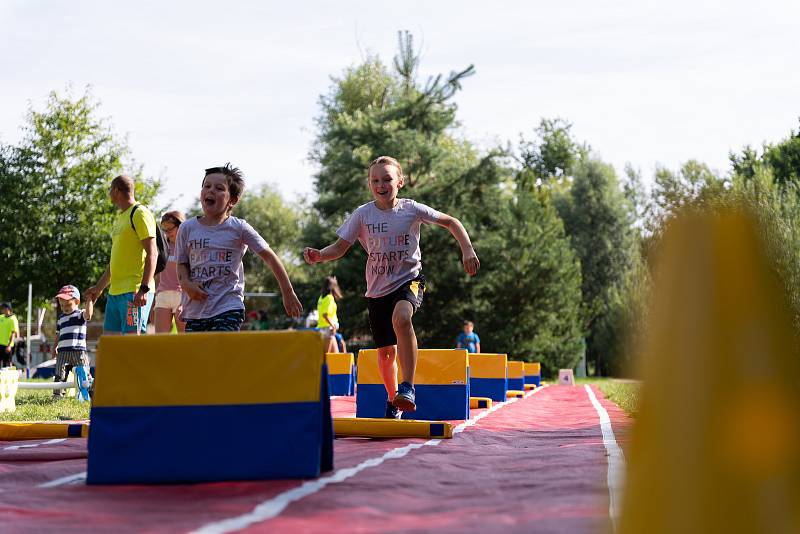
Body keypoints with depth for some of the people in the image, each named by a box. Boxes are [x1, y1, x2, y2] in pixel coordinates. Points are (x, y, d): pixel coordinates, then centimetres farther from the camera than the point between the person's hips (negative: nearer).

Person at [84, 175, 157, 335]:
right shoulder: (119, 217, 22)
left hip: (134, 292, -10)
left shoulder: (139, 214, -7)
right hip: (115, 292, 10)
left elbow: (152, 253, -15)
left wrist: (144, 289, -24)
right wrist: (99, 287, 29)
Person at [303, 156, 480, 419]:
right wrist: (319, 255, -25)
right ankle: (392, 401, 33)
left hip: (409, 279, -3)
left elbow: (451, 222, 5)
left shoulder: (411, 209, -6)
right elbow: (341, 247, -5)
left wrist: (467, 250, -6)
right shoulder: (362, 214, -4)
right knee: (387, 350, 8)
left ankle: (408, 388, -32)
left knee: (401, 317, -35)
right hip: (378, 289, 3)